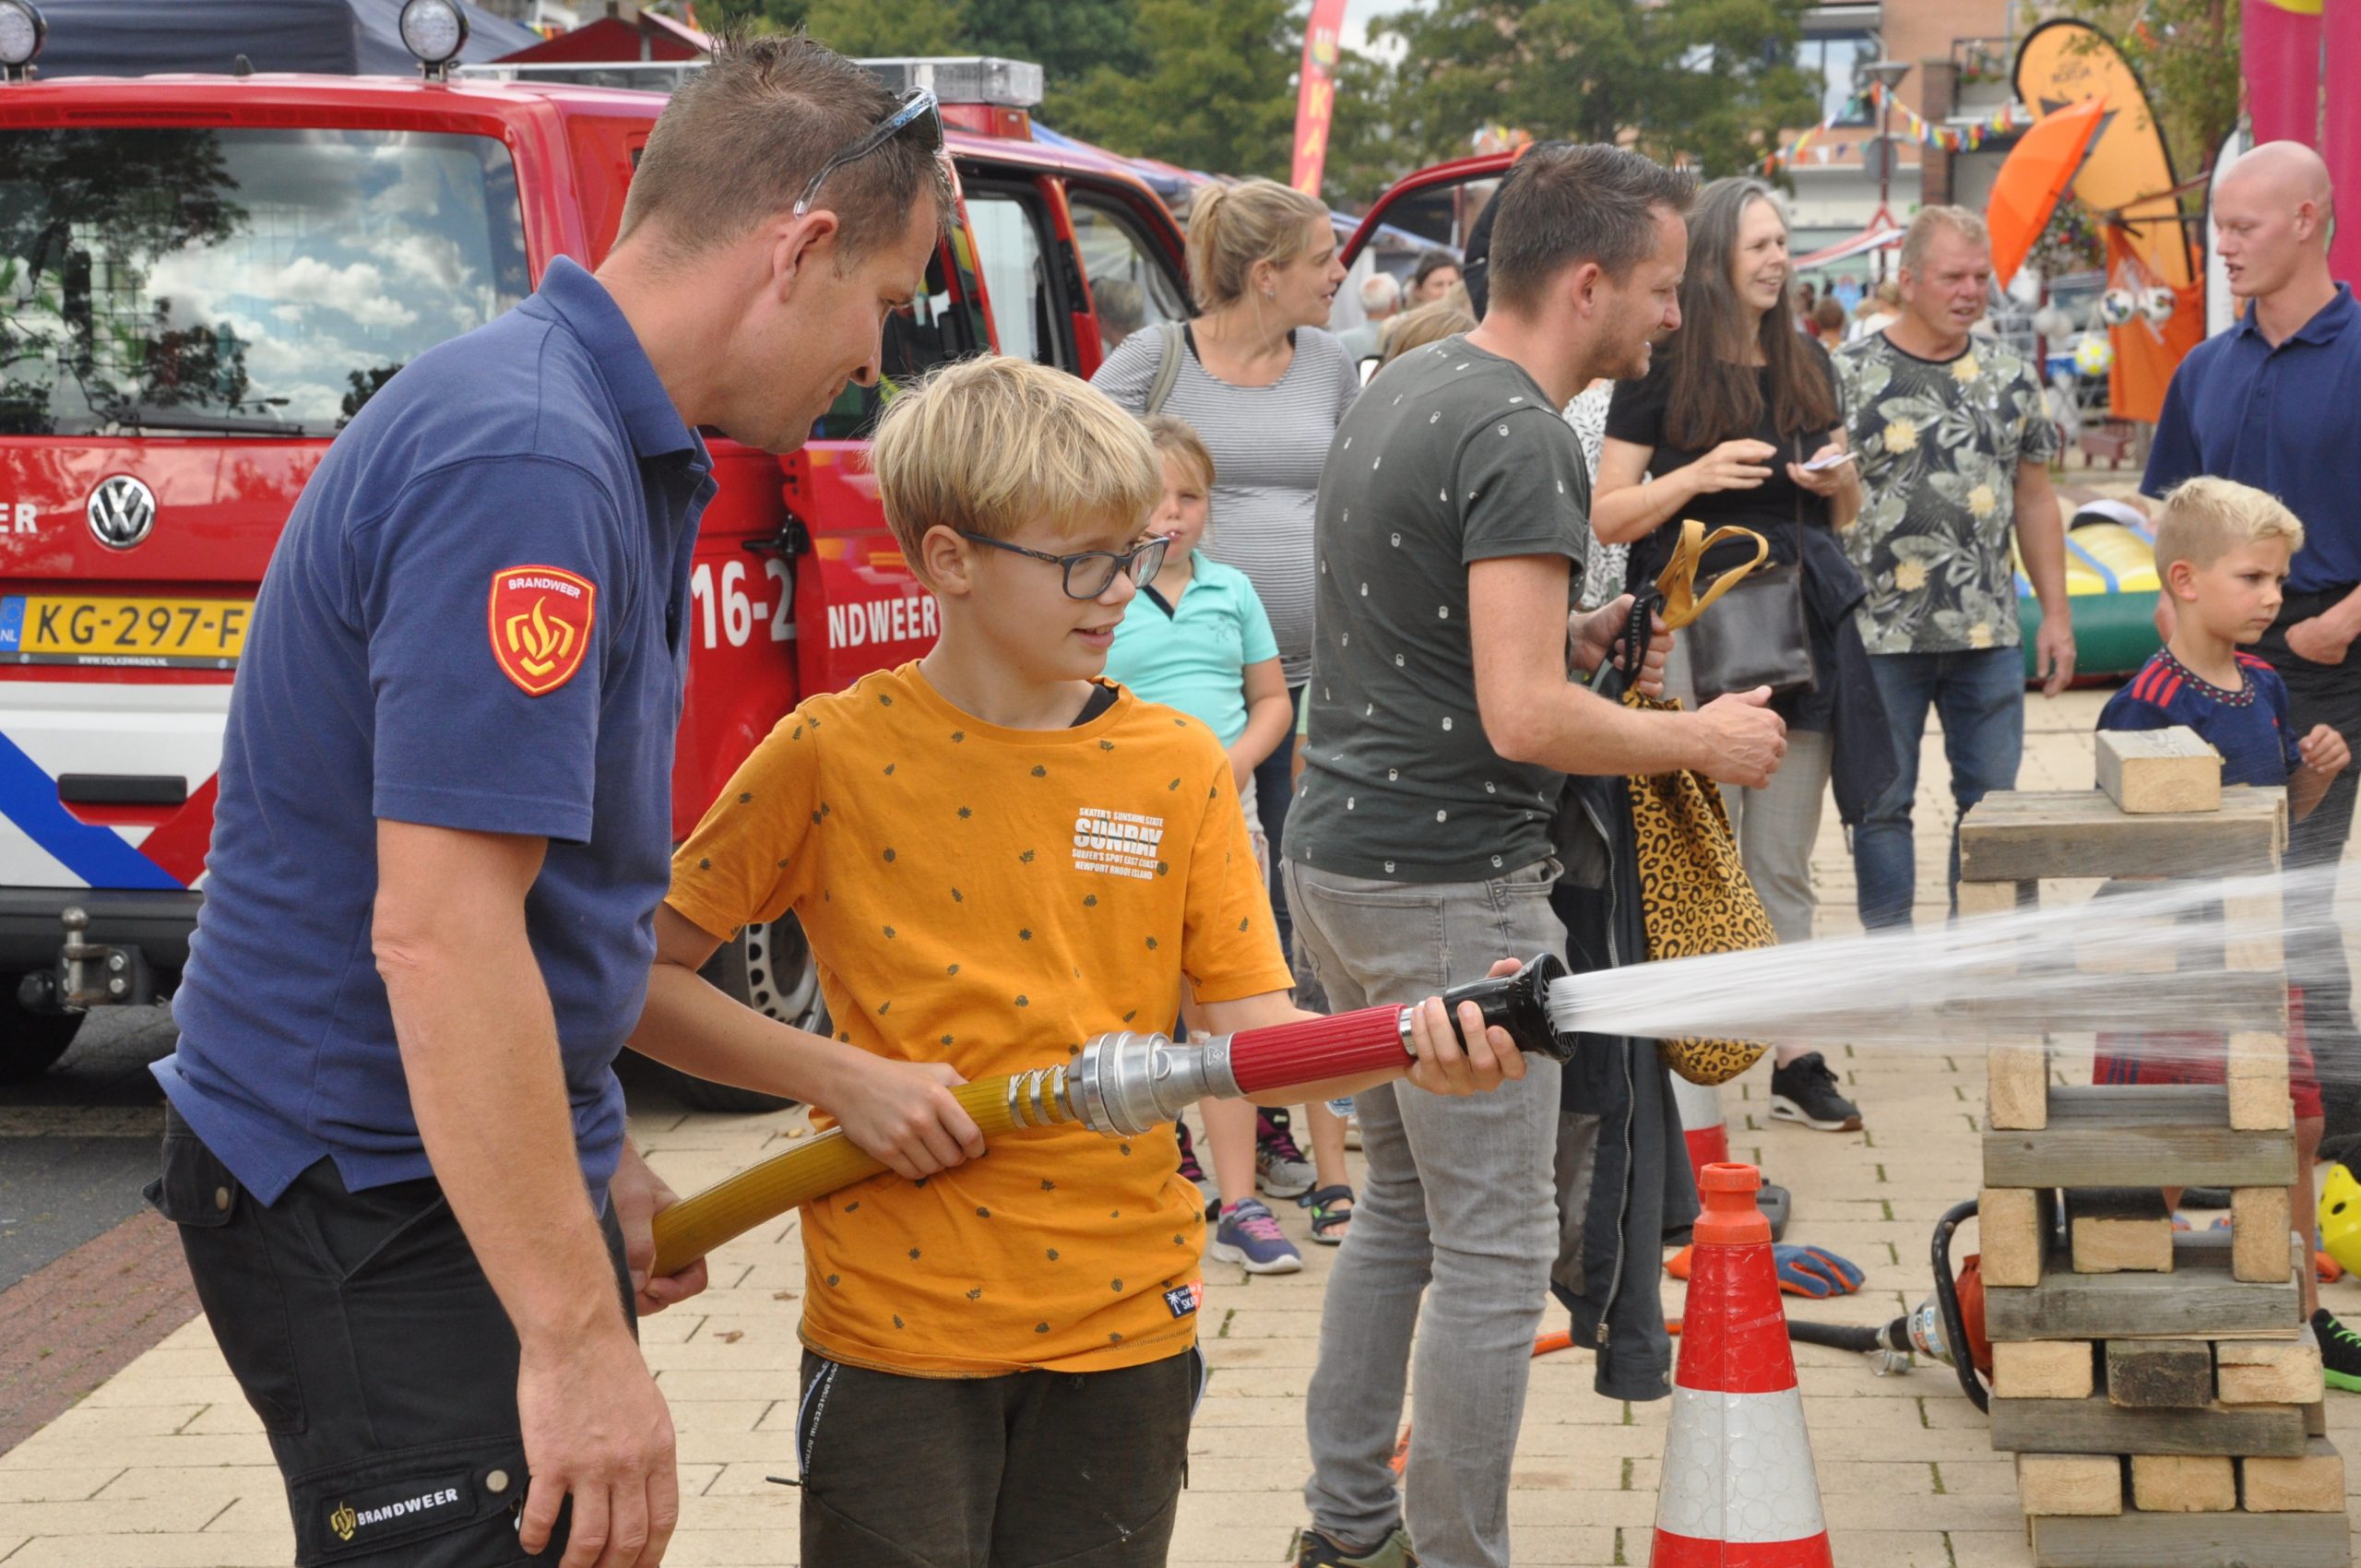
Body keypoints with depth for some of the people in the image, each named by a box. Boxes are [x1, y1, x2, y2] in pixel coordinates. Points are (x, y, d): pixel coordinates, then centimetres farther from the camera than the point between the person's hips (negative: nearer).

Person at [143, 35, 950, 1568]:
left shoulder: (606, 442, 11)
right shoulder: (524, 463, -23)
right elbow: (435, 934, -28)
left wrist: (598, 1161, 23)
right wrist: (576, 1341, -27)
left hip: (471, 1162, 10)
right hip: (373, 1203, -10)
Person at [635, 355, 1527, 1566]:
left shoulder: (1179, 768, 2)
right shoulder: (833, 755, -5)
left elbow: (1257, 1031, -3)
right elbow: (635, 976, -3)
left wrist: (1412, 1049, -22)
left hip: (1122, 1323, 3)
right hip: (898, 1322, -2)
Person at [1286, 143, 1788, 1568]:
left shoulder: (1407, 389, 12)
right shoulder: (1520, 437, -18)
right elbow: (1523, 718, -25)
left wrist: (1584, 636, 11)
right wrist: (1700, 740, -11)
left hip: (1342, 857, 10)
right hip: (1451, 888, -10)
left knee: (1401, 1209, 20)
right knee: (1494, 1250, -1)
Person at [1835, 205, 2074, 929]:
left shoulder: (2011, 374, 9)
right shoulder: (1848, 377, -3)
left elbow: (2034, 498, 14)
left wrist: (2056, 613, 10)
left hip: (1990, 633, 4)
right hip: (1881, 634, -3)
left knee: (1990, 799, 7)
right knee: (1883, 803, 3)